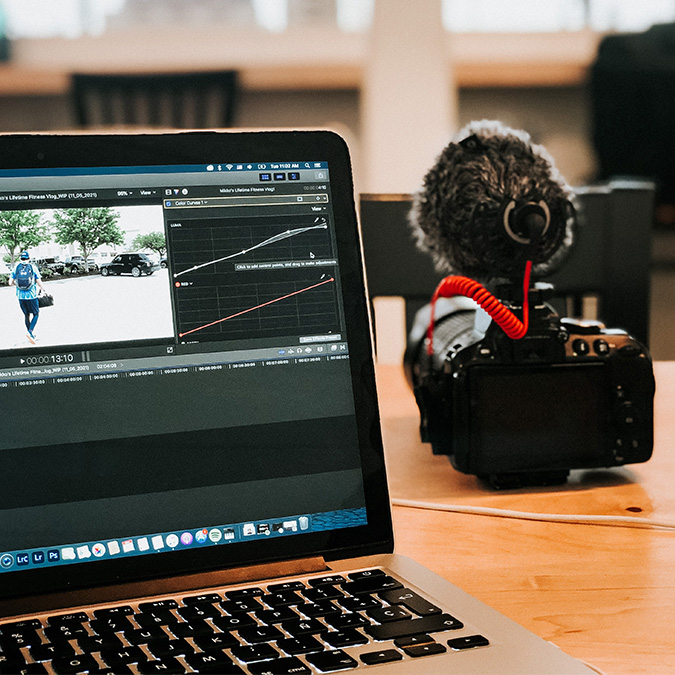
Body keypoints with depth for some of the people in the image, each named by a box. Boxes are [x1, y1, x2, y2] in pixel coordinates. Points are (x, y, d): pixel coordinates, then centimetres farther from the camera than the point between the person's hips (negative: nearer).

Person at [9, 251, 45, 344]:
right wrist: (42, 288, 16)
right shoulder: (33, 267, -4)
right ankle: (30, 332, -11)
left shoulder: (16, 267, 2)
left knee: (26, 314, 18)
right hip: (31, 295, -3)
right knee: (36, 314, 10)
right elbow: (39, 283, -5)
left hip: (21, 296, 3)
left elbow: (11, 283, 3)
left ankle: (32, 335, 22)